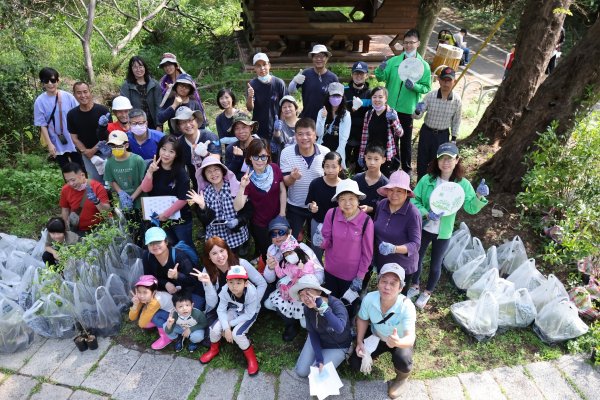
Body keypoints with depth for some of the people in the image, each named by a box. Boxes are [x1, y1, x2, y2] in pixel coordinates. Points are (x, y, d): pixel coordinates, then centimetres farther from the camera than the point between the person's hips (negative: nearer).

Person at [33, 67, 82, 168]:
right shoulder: (40, 101, -9)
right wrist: (49, 144, -10)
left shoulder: (68, 96, -8)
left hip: (74, 141, 0)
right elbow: (42, 125, -6)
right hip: (57, 144, 0)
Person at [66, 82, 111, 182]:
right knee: (95, 181, 11)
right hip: (87, 155, 3)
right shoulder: (71, 114, -2)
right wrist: (84, 151, -12)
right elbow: (74, 138, 3)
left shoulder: (102, 110, -12)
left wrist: (94, 149, -13)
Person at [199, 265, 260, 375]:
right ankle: (214, 349, 18)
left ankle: (250, 356, 2)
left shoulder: (252, 292, -37)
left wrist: (230, 324, -22)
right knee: (215, 328, -15)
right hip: (234, 310, 4)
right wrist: (226, 328, -28)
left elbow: (248, 315, -26)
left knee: (237, 333, -26)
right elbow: (221, 310, -17)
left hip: (249, 313, -4)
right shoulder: (225, 290, -27)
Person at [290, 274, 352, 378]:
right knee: (301, 372, 1)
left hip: (338, 346, -4)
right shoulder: (307, 308, -17)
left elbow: (339, 328, -52)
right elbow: (312, 334, -8)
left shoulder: (336, 304, -33)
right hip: (318, 341, 5)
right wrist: (319, 358, -17)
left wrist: (321, 305, -56)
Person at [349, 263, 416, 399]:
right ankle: (369, 355, 28)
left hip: (401, 340, -2)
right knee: (355, 364, -9)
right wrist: (359, 341, -16)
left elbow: (410, 338, -45)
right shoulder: (369, 298, -29)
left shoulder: (407, 307, -37)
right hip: (376, 337, 3)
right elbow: (362, 319, -7)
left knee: (402, 360, -34)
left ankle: (401, 379, 5)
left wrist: (397, 342, -67)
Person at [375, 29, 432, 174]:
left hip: (407, 109, -2)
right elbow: (381, 78, -5)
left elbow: (427, 88, -3)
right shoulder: (393, 61, 2)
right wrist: (380, 70, -27)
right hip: (389, 107, 2)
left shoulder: (424, 66, -2)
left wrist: (415, 86, -22)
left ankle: (406, 169, 24)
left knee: (406, 140, 9)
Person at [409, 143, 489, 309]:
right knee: (416, 258, 19)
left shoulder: (462, 184, -12)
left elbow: (471, 208, -12)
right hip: (423, 228, 1)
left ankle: (427, 292, 41)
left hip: (443, 232, -1)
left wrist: (479, 196, -31)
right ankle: (415, 286, 46)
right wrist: (426, 214, -24)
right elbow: (414, 200, -9)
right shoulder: (427, 179, -13)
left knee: (435, 265, 16)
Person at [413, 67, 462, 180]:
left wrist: (454, 138, 4)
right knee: (422, 160, 11)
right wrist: (418, 112, -36)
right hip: (427, 132, 0)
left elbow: (456, 120, 3)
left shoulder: (457, 100, -12)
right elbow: (417, 117, -13)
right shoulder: (430, 96, -16)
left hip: (443, 135, 0)